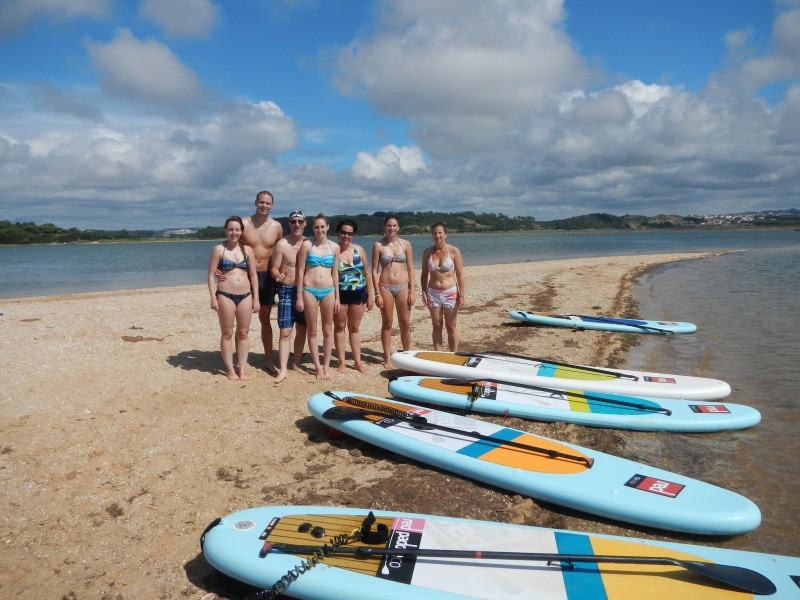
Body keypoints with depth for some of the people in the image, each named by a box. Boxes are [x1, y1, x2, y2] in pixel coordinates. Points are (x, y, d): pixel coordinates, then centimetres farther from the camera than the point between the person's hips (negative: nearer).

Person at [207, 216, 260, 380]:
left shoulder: (247, 250, 7)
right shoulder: (219, 249, -1)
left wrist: (256, 298, 4)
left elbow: (253, 275, 8)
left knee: (243, 333, 7)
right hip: (225, 296, -3)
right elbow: (211, 275, -3)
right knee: (227, 333, 4)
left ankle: (242, 369, 15)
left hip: (245, 296, 3)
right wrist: (213, 297, -10)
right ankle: (230, 370, 13)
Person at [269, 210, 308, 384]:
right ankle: (283, 370, -5)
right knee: (285, 331, -7)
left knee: (302, 329, 11)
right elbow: (274, 269, -7)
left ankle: (296, 364, 24)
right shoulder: (282, 244, -6)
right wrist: (279, 277, -28)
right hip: (287, 291, -4)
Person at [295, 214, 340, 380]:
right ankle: (318, 366, 13)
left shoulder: (334, 247, 5)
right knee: (312, 330, 4)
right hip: (309, 290, -2)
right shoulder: (306, 245, -2)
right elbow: (300, 272, -3)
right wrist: (299, 297, -7)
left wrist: (337, 297, 7)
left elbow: (335, 273, 10)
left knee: (328, 330, 7)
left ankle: (326, 365, 18)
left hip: (328, 291, 2)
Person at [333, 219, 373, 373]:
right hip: (339, 294, -2)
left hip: (358, 294, 3)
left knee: (355, 328, 12)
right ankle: (341, 362, 15)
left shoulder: (359, 250, 2)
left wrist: (369, 296, 5)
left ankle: (357, 361, 19)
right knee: (340, 327, 7)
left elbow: (367, 274, 7)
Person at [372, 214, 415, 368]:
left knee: (405, 323, 7)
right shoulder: (378, 245, -1)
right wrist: (377, 293, -8)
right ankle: (387, 358, 14)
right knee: (387, 323, 6)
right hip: (385, 287, -2)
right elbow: (374, 270, -2)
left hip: (403, 286, 2)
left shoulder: (405, 244, 4)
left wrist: (412, 291, -1)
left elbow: (410, 268, 5)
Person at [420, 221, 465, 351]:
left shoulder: (454, 251, -6)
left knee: (451, 327, 5)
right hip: (433, 293, 3)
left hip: (450, 293, -2)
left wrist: (461, 295, -10)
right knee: (437, 326, 9)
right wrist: (424, 292, -1)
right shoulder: (427, 252, 2)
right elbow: (424, 274, 8)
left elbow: (460, 275, -7)